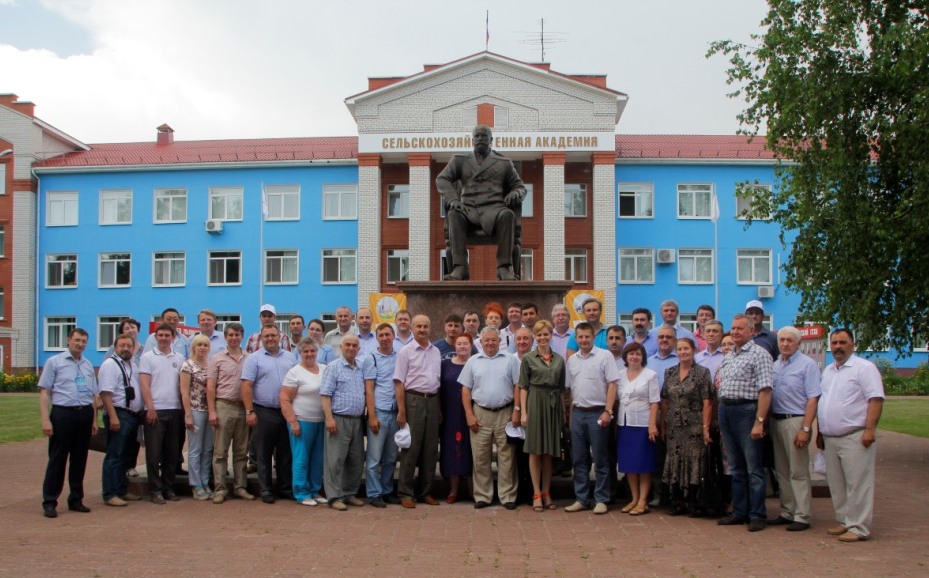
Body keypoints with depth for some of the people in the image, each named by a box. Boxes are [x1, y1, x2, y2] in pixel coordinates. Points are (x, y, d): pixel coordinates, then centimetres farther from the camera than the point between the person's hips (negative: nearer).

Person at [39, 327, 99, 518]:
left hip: (85, 414, 5)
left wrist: (94, 420, 13)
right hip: (63, 413, -5)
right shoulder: (54, 362, 2)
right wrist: (46, 420, -11)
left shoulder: (88, 366, 16)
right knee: (57, 459, -1)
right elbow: (44, 392, -3)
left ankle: (76, 500, 20)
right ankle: (49, 502, 7)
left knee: (80, 459, 10)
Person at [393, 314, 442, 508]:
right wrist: (401, 411, -13)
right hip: (413, 399, -5)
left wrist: (439, 408, 14)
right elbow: (399, 383, -7)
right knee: (411, 448, -3)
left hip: (432, 400, 5)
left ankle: (425, 491, 18)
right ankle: (406, 493, 5)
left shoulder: (436, 352, 12)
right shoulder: (406, 352, -3)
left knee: (430, 448, 8)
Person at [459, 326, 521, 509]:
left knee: (506, 457, 2)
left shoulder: (510, 360, 5)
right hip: (480, 414, 1)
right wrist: (469, 415, -1)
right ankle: (482, 496, 13)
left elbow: (518, 387, 2)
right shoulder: (473, 361, 8)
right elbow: (466, 390, 7)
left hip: (505, 413, -1)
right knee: (480, 457, 4)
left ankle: (507, 496, 9)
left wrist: (517, 410, -6)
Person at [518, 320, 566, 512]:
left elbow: (562, 388, 13)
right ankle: (536, 494, 5)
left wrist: (563, 412, 9)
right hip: (535, 404, -3)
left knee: (549, 452, 7)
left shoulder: (559, 360, 11)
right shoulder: (528, 358, 2)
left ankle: (546, 493, 14)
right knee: (535, 451, -1)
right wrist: (523, 412, -8)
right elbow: (523, 387, -1)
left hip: (553, 405, 3)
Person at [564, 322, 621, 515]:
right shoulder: (571, 360, 12)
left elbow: (612, 385, -8)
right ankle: (581, 499, 16)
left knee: (600, 459, 0)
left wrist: (607, 411, -14)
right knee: (579, 459, 9)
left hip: (597, 413, -5)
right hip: (577, 414, 5)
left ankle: (601, 500, 7)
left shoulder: (604, 356, -4)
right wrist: (571, 414, 10)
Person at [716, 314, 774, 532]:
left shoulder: (759, 354, -7)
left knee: (753, 468, -2)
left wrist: (759, 422, -20)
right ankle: (739, 512, 21)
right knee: (736, 467, 13)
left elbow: (765, 390, -14)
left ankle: (757, 515, 4)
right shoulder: (728, 357, 17)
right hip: (725, 411, 8)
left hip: (746, 410, -8)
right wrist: (720, 423, 14)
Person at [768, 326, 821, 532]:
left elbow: (813, 399, -12)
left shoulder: (807, 365, -6)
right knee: (782, 471, 12)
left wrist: (805, 429, -18)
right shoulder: (775, 366, 15)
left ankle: (802, 516, 1)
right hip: (776, 421, 7)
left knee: (798, 472, -4)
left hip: (795, 421, -7)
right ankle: (786, 513, 20)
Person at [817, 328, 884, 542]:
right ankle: (844, 522, 23)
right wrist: (820, 432, 20)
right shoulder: (828, 371, 18)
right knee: (837, 484, 13)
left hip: (855, 437, -8)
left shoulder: (864, 368, -6)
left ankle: (859, 528, -1)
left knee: (857, 484, -6)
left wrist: (870, 429, -21)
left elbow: (875, 399, -14)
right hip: (830, 438, 8)